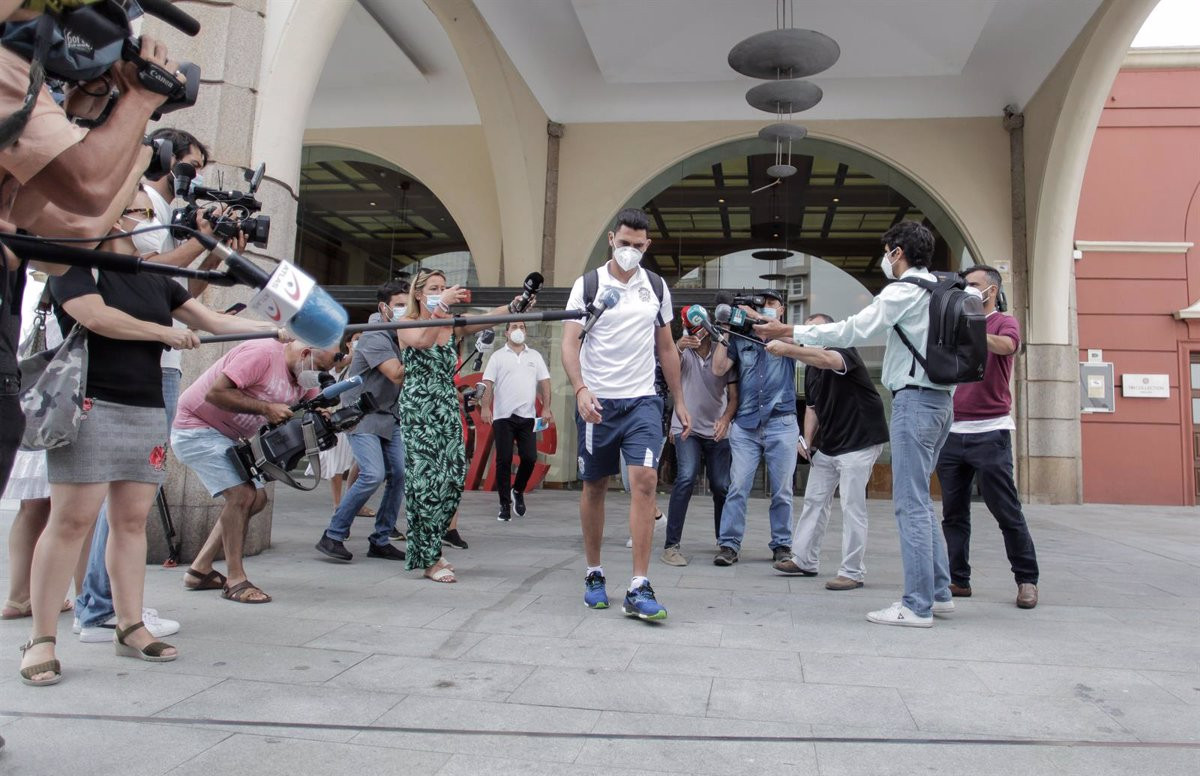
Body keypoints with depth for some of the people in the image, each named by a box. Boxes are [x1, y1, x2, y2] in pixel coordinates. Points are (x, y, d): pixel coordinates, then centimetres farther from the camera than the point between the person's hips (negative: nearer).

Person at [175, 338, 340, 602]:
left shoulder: (303, 376, 2)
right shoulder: (263, 353, -26)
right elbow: (215, 393, -30)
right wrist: (266, 408, -29)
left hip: (227, 438, 10)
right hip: (196, 429, -10)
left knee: (257, 499, 8)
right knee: (241, 494, -19)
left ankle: (200, 570, 15)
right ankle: (235, 580, -8)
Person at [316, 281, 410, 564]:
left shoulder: (402, 335, 9)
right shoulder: (375, 337, -16)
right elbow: (398, 375, -24)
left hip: (389, 417, 8)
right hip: (361, 415, -8)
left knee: (400, 475, -1)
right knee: (373, 475, -20)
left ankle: (380, 541, 9)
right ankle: (333, 536, -7)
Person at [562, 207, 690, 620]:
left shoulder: (657, 287, 9)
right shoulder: (587, 286, -1)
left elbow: (666, 348, 16)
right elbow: (569, 343, -8)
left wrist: (680, 401, 14)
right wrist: (580, 390, -25)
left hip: (642, 401, 1)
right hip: (597, 401, -1)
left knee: (645, 481, -13)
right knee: (594, 487, 9)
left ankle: (639, 589, -10)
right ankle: (594, 575, 26)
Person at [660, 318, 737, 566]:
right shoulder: (683, 352, -5)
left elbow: (733, 395, -4)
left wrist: (726, 419, -23)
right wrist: (678, 347, -50)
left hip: (717, 432, 2)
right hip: (687, 428, -2)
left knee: (721, 487, 3)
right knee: (686, 477, -21)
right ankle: (671, 545, -17)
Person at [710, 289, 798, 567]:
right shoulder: (741, 339, 14)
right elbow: (718, 369, 5)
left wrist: (754, 316, -9)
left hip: (781, 423, 0)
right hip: (745, 424, 1)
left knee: (782, 490, 4)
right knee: (737, 487, -5)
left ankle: (781, 545, 13)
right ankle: (729, 545, -1)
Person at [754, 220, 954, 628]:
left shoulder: (903, 292, -11)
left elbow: (850, 331, -14)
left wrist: (790, 331, -8)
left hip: (914, 399, -9)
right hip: (940, 399, 9)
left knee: (911, 504, -6)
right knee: (919, 501, 16)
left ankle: (917, 606, -2)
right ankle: (939, 593, 21)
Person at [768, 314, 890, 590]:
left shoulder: (845, 352, -14)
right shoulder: (811, 369, 10)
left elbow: (826, 359, -39)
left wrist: (787, 348, -48)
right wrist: (808, 439, 4)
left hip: (859, 443, -8)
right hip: (826, 446, 9)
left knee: (852, 507, -5)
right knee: (813, 501, 12)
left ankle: (852, 572, 2)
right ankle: (804, 560, 22)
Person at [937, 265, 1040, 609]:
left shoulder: (1004, 323, 3)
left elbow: (1005, 345, -20)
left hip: (990, 432, -5)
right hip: (953, 432, 5)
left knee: (1007, 512, 0)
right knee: (953, 512, 6)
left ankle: (1027, 579, 13)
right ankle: (958, 579, 13)